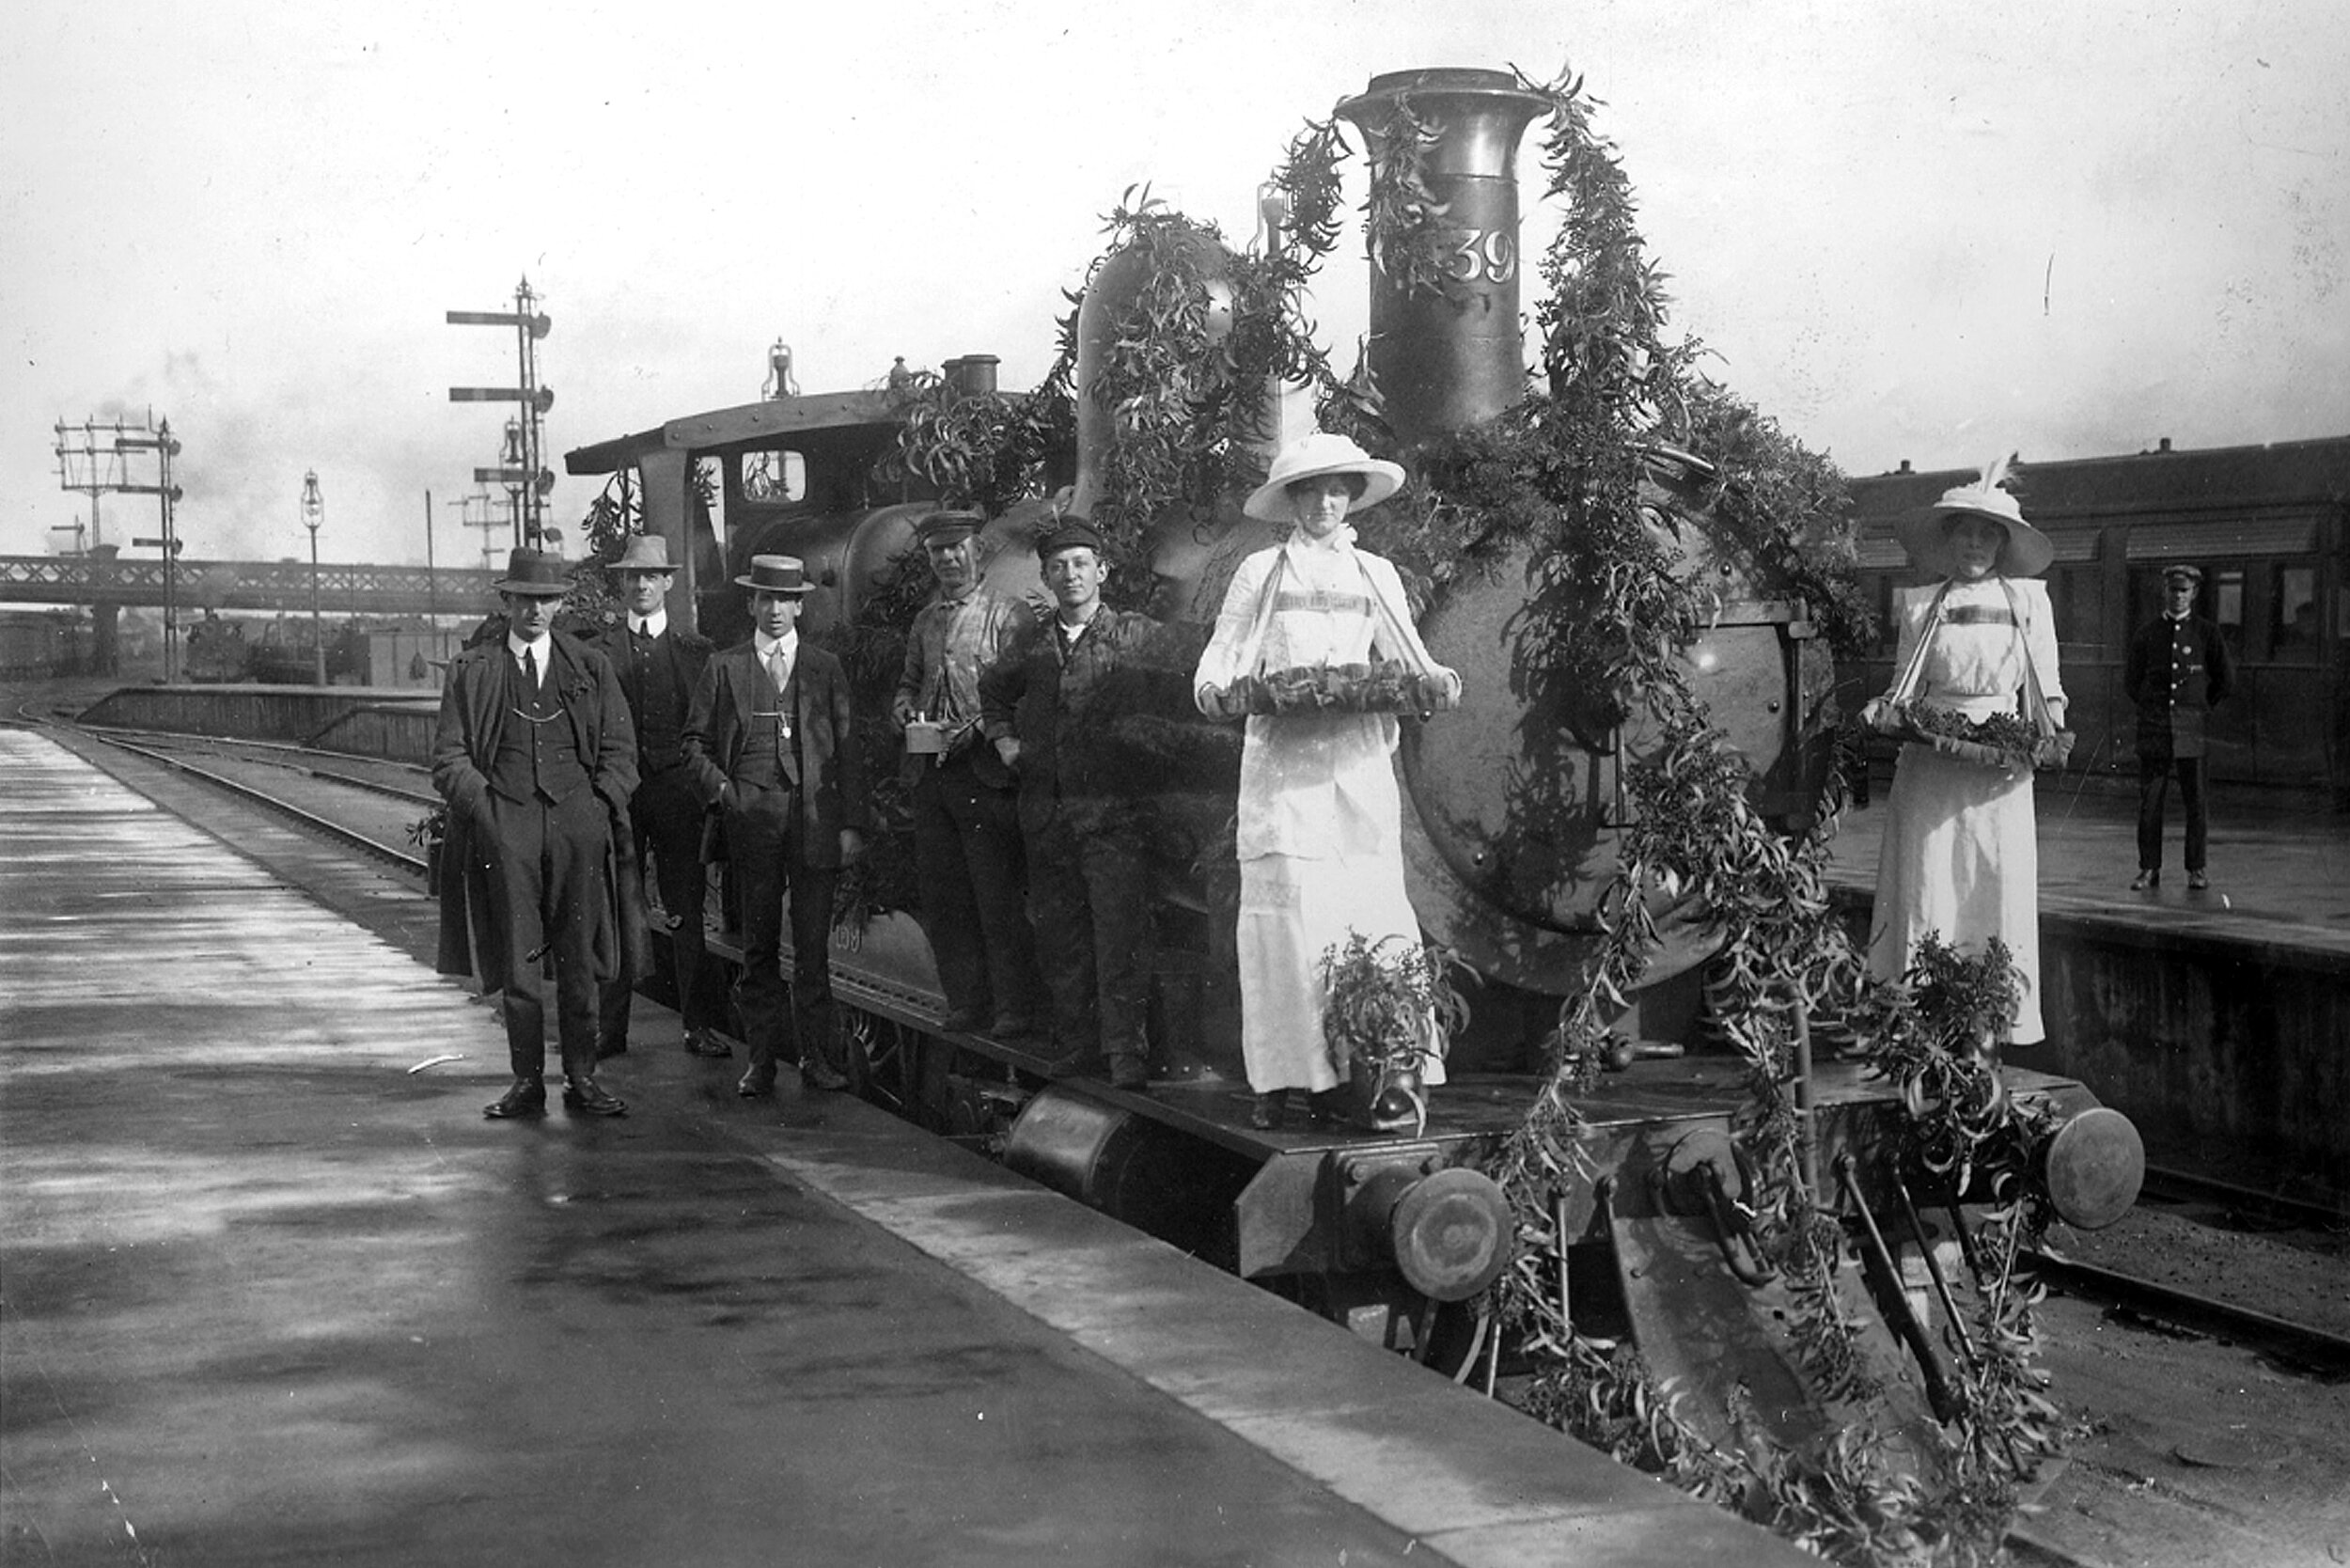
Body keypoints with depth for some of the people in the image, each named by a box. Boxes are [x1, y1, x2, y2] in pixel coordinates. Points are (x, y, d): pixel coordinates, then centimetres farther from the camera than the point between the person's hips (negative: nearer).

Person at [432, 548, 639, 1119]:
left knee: (579, 955, 1)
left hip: (577, 818, 1)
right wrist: (484, 806, -7)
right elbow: (448, 755, 7)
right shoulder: (471, 669, 10)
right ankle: (527, 1082, 5)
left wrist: (602, 805, -2)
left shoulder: (591, 666, 14)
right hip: (505, 822, -1)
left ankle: (581, 1078, 7)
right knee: (516, 958, -1)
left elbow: (619, 748, 12)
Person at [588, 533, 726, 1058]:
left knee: (687, 912, 1)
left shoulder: (695, 649, 9)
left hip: (678, 791, 0)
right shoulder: (597, 650, 7)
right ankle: (610, 1027, 7)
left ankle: (700, 1025, 6)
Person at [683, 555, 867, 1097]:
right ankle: (763, 1059, 9)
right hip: (751, 819, 0)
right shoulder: (723, 668, 10)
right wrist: (719, 788, -6)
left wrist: (852, 824, 1)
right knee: (758, 946, 3)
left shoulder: (826, 668, 11)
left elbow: (848, 749, 9)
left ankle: (815, 1057, 7)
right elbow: (696, 741, 11)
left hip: (816, 819, 0)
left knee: (813, 945, 0)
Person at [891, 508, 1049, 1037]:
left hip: (985, 773, -6)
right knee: (942, 899, 7)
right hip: (929, 772, 6)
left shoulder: (1009, 615, -2)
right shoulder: (925, 622, 17)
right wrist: (907, 710, 3)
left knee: (999, 902, -5)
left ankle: (1015, 1009, 2)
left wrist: (976, 728, -18)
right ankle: (966, 1003, 16)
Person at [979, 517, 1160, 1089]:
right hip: (1045, 814, 5)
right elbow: (992, 693, 31)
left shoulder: (1137, 635, 0)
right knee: (1059, 938, 8)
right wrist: (1003, 739, 17)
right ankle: (1073, 1048, 17)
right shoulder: (1029, 647, 13)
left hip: (1113, 811, -5)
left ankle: (1127, 1056, -10)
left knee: (1120, 936, -11)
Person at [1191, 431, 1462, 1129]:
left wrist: (1434, 678, -3)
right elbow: (1219, 659, 8)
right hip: (1282, 752, -2)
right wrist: (1214, 689, -14)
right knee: (1289, 906, -10)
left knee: (1369, 907, -6)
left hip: (1357, 756, 2)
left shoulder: (1376, 575, 18)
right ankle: (1280, 1078, -9)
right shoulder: (1261, 572, 11)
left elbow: (1410, 659, 19)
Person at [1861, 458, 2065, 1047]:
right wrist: (1882, 713, -9)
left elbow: (2048, 691, 13)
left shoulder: (2029, 600, 9)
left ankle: (2010, 1016, 6)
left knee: (2003, 885, -2)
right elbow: (1904, 688, 11)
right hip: (1931, 765, 0)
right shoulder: (1920, 605, 7)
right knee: (1925, 888, -4)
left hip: (2002, 768, 1)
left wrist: (2048, 730, -5)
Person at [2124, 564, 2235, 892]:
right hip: (2153, 730, 1)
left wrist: (2203, 709, 11)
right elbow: (2130, 679, 17)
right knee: (2149, 801, -1)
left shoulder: (2207, 632, 4)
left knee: (2196, 801, 0)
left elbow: (2226, 679, 10)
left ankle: (2198, 869, 9)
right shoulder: (2147, 634, 8)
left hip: (2192, 729, -1)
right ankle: (2149, 868, 6)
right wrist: (2148, 709, 12)